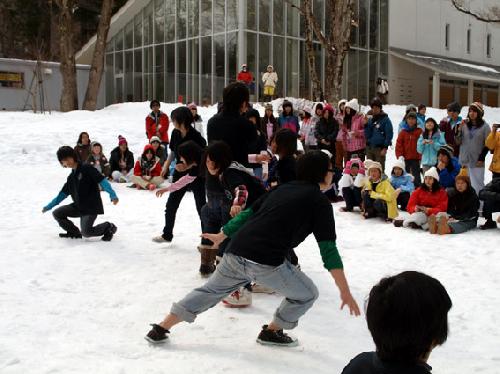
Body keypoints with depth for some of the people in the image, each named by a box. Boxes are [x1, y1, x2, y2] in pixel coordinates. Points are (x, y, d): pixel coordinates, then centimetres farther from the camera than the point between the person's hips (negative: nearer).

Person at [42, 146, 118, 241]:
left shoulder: (87, 169, -8)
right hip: (78, 206, 8)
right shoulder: (71, 177, 15)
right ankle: (74, 232, 18)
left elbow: (102, 180, -16)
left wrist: (112, 195, -29)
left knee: (86, 232, -21)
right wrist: (48, 206, 25)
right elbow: (63, 194, 24)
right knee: (57, 213, 2)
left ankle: (108, 227, 5)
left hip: (91, 206, -8)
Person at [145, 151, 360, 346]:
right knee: (307, 295, 16)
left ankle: (161, 329, 28)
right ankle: (271, 332, 27)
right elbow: (328, 250, -4)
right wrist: (345, 291, -3)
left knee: (210, 291, 26)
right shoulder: (320, 202, 3)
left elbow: (247, 214, 25)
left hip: (236, 254, 7)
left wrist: (221, 235, 38)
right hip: (266, 263, -6)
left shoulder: (283, 189, 21)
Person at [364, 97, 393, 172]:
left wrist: (385, 147, -14)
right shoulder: (370, 119, 14)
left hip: (380, 148, -5)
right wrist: (366, 124, -4)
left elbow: (389, 134, -7)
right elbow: (367, 135, 9)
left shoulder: (385, 119, -2)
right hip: (369, 147, 5)